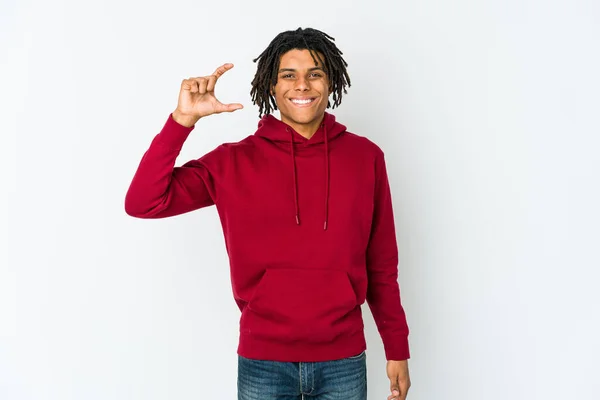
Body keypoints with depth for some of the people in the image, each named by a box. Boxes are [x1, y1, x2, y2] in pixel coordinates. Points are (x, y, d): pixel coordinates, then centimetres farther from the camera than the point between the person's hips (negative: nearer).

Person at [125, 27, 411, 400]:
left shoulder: (365, 157, -2)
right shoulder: (234, 162, -5)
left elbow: (382, 265, 3)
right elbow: (143, 203, -12)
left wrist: (397, 348, 6)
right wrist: (183, 118, -20)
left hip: (343, 361, 1)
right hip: (264, 363, 0)